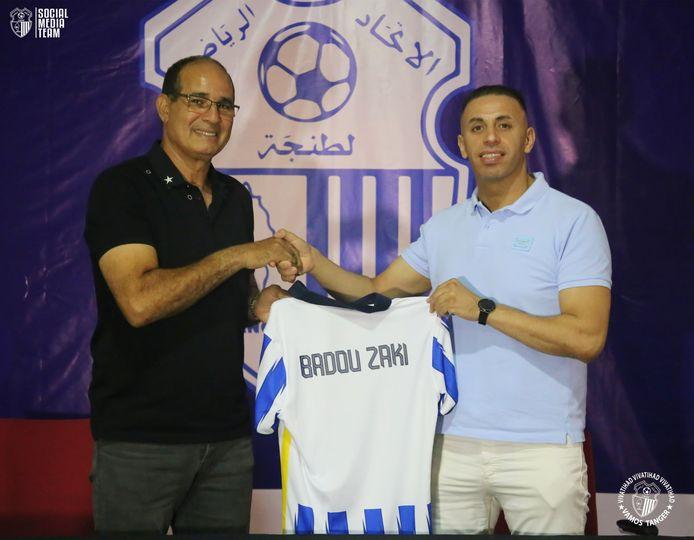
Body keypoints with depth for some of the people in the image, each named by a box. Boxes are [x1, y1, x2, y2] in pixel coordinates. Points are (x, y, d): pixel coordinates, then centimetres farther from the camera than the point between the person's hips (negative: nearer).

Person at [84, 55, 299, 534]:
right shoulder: (121, 188, -9)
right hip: (140, 436, -6)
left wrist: (262, 304, -1)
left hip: (228, 434, 6)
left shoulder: (235, 197, 12)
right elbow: (140, 301, -22)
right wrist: (238, 255, -18)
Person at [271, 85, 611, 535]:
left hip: (541, 448, -4)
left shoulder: (574, 220, -5)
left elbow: (587, 337, -14)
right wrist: (313, 262, -4)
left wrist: (483, 309, -17)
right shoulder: (444, 227, 12)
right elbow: (376, 294, 13)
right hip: (453, 444, 4)